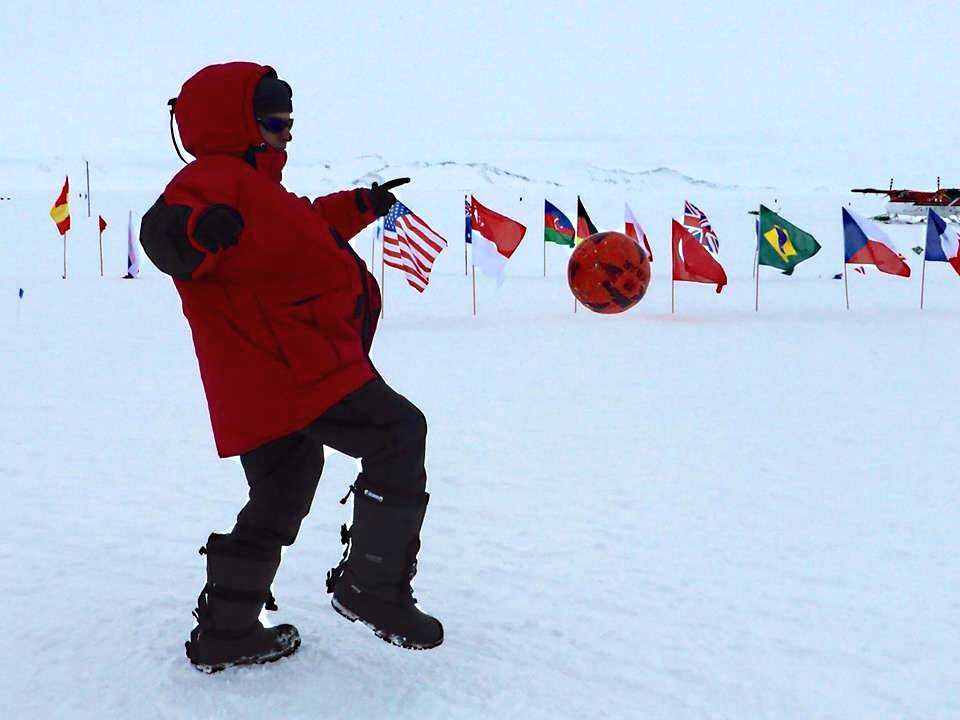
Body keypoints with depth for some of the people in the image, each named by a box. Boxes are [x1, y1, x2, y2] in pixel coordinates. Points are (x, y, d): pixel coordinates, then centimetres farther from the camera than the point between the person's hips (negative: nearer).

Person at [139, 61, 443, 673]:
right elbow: (162, 230, -30)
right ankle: (374, 587, 2)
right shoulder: (217, 178, -9)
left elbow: (303, 231, 44)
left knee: (277, 503, 18)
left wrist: (360, 205, 50)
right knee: (399, 434, -5)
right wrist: (193, 229, -52)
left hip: (265, 382, 11)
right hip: (294, 370, -11)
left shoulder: (250, 185, 25)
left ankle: (225, 634, 24)